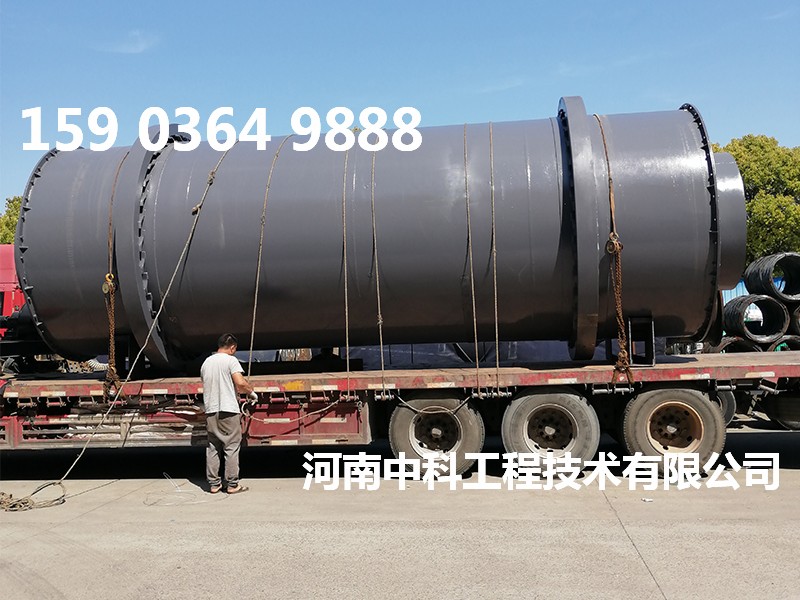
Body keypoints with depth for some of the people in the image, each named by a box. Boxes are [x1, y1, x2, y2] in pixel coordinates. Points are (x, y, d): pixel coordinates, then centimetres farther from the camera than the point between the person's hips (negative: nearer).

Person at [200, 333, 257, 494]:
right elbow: (240, 383, -17)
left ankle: (213, 483, 15)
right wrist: (251, 392, 1)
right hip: (228, 410, -6)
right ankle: (232, 484, 4)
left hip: (210, 410, 6)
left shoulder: (206, 362, 13)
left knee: (212, 448, 11)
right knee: (232, 447, 1)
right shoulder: (231, 360, -6)